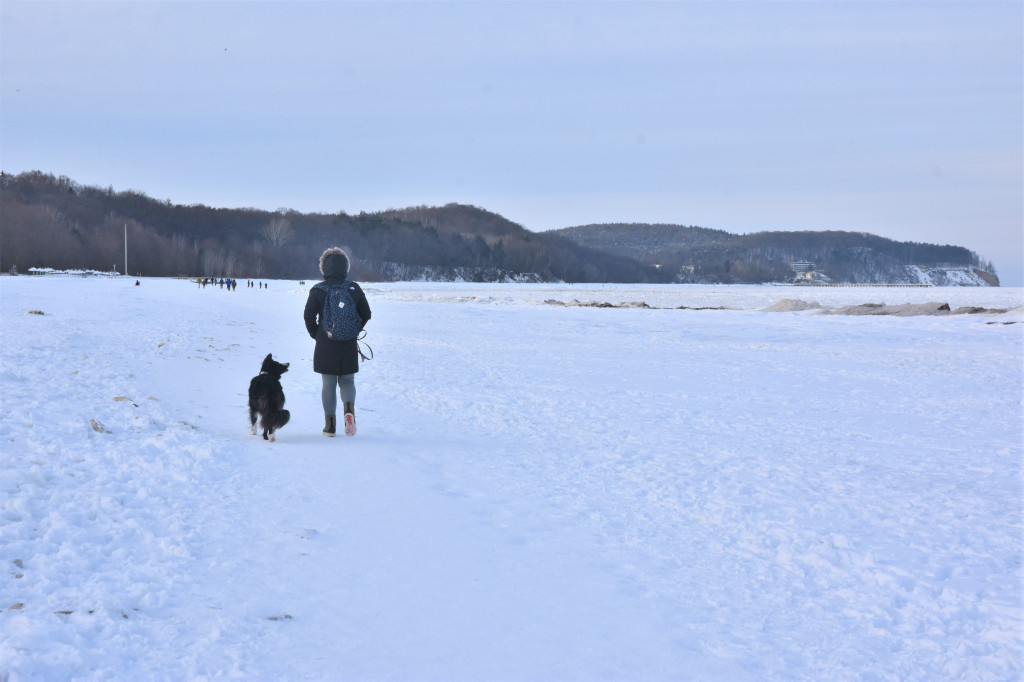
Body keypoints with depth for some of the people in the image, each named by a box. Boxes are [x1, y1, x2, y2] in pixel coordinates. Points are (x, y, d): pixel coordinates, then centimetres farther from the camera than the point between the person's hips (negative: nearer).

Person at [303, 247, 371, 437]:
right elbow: (366, 314, 5)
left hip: (325, 346, -1)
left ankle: (330, 424, 8)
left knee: (328, 385, 8)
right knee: (347, 381, 14)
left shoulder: (318, 291, -7)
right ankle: (349, 408, -14)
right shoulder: (354, 289, 0)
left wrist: (315, 334, 8)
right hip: (349, 345, 2)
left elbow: (308, 316, -8)